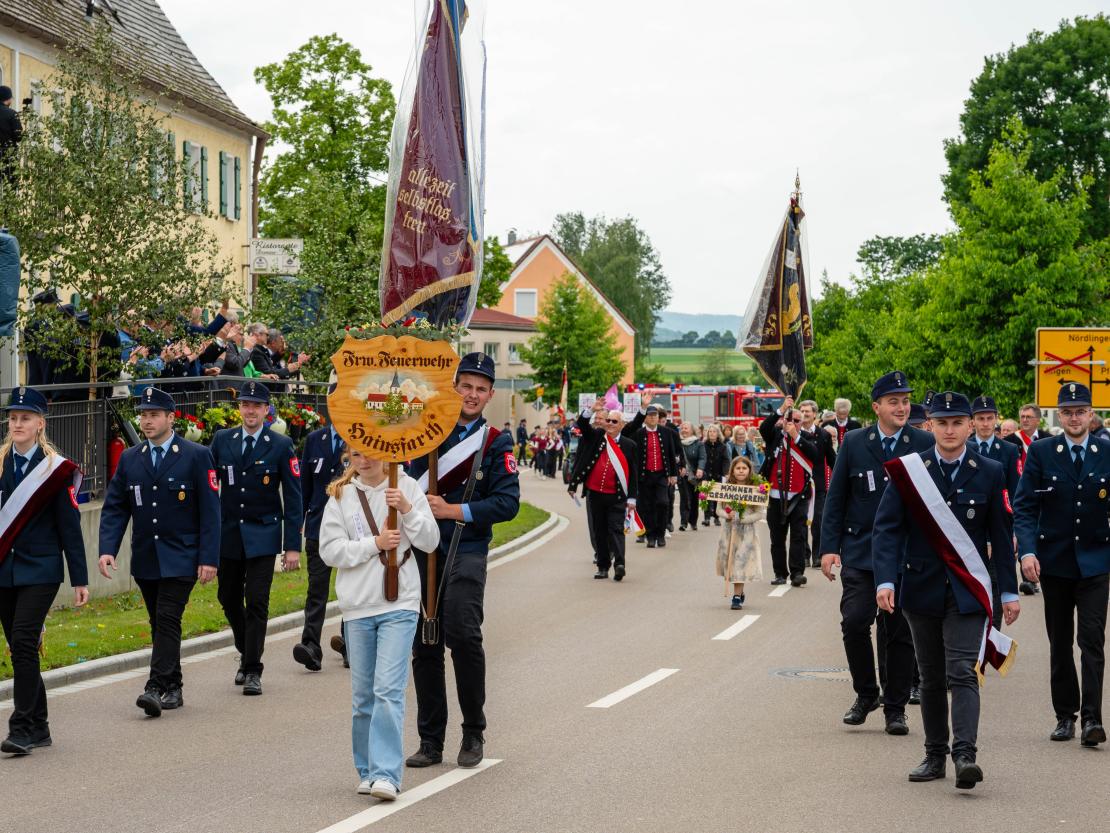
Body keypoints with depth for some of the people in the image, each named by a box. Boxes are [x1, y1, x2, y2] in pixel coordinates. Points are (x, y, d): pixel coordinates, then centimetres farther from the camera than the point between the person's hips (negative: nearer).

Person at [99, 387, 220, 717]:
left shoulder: (197, 456, -4)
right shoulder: (130, 459, 9)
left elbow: (210, 511, -6)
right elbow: (114, 508, 8)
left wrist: (209, 558, -12)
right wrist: (107, 549, -7)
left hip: (180, 559, -5)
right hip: (145, 560, 5)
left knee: (168, 620, -13)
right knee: (159, 624, 10)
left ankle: (156, 688, -17)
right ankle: (172, 689, 19)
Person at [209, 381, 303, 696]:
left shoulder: (281, 446, -4)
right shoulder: (222, 440, 4)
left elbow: (293, 498, -4)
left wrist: (293, 545, -8)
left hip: (263, 534, -3)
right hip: (228, 533, 3)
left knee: (256, 602, -7)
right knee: (229, 599, 11)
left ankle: (252, 670, -1)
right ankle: (246, 654, 33)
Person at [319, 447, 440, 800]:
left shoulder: (407, 487, 3)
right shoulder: (340, 496, 4)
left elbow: (430, 542, 0)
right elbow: (329, 550, -2)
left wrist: (407, 509, -15)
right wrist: (375, 543, -12)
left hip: (399, 604, -2)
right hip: (357, 607, 2)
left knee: (389, 689, -13)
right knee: (363, 695, 9)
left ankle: (386, 774, -17)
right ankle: (367, 771, 20)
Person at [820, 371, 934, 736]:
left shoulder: (926, 445, 1)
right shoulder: (854, 442, 3)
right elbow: (835, 497, 5)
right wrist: (830, 547, -2)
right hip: (860, 551, 0)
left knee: (900, 633, 4)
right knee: (854, 622, -12)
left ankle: (895, 709, 15)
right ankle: (865, 694, 9)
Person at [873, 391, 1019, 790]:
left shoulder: (989, 473, 1)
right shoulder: (908, 471, -1)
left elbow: (1000, 535, 6)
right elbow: (886, 528, -5)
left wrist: (1009, 591, 4)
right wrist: (885, 580, -18)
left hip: (967, 591, -2)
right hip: (922, 588, 2)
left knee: (962, 673, -12)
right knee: (931, 678, 10)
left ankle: (964, 755, -20)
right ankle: (935, 755, 19)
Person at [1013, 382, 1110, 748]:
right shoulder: (1040, 452, -1)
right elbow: (1024, 507, -4)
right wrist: (1027, 551, -16)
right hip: (1054, 561, 1)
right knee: (1060, 643, 10)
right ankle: (1065, 715, 20)